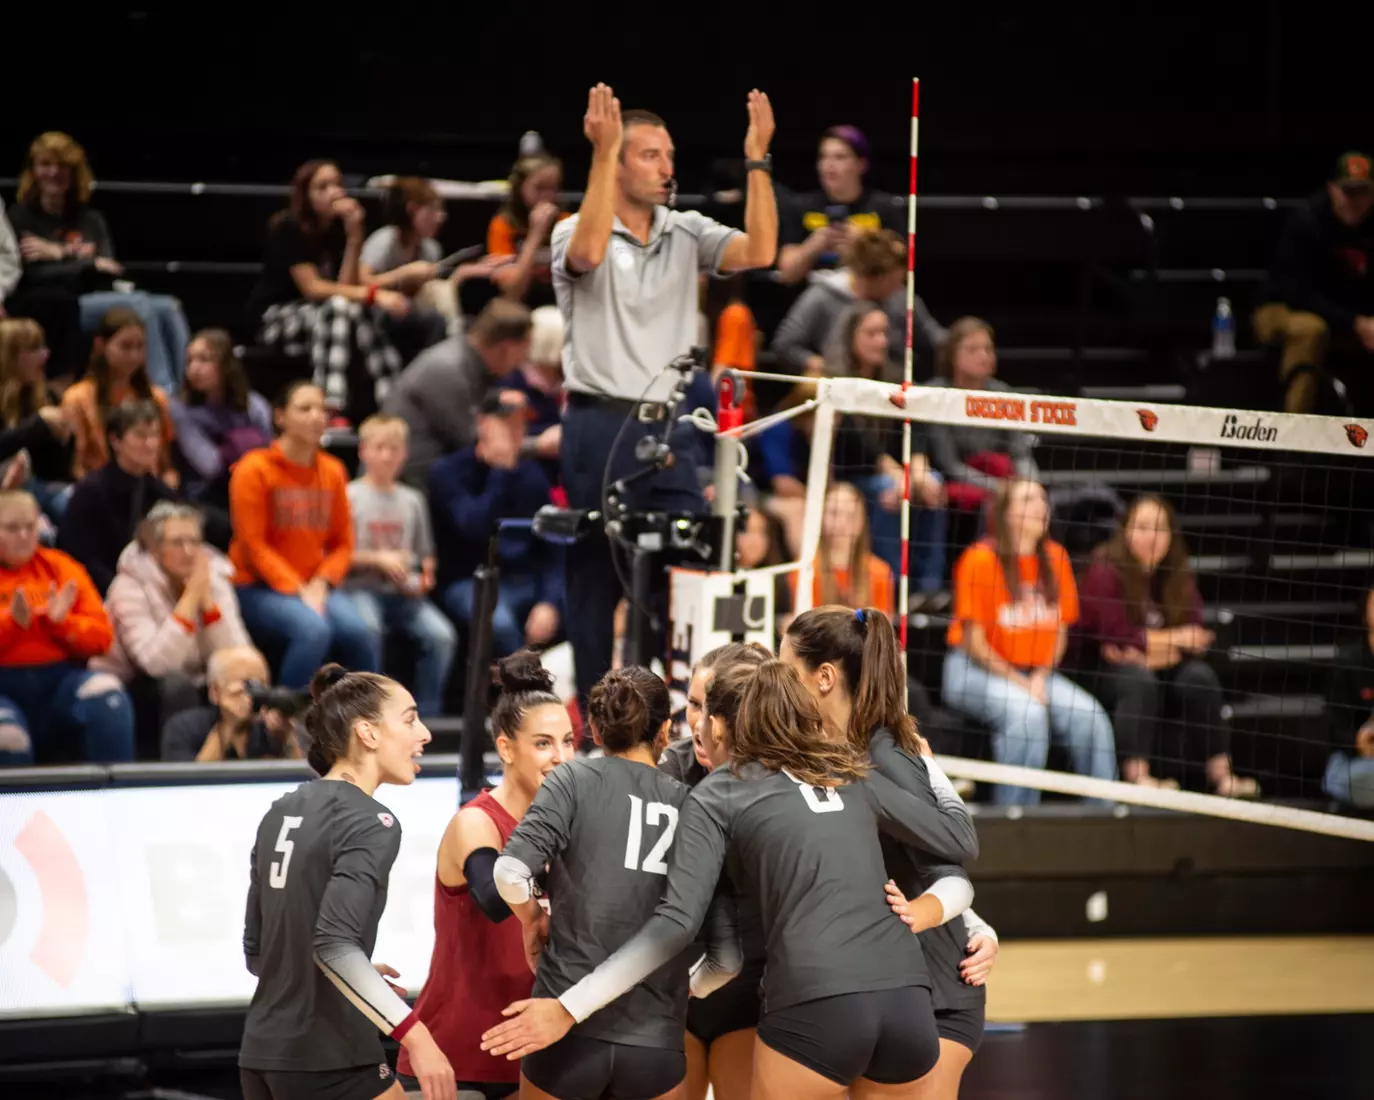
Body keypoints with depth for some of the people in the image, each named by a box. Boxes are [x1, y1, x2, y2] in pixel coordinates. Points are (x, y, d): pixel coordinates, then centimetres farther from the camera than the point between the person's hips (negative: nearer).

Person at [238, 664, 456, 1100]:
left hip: (260, 1053, 8)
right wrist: (414, 1035, -26)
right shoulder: (370, 824, -12)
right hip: (329, 1061, -8)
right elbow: (334, 944, -25)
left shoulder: (282, 814, 12)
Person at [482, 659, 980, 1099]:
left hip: (817, 1007, -4)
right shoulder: (851, 774, 23)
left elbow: (677, 921, 0)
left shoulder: (716, 796, 11)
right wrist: (927, 768, 47)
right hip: (909, 999, 4)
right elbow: (961, 841, 27)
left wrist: (568, 1009, -1)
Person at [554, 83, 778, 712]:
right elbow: (588, 253, -27)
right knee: (596, 580, 2)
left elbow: (760, 252, -6)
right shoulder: (575, 233, -3)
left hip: (669, 430, 4)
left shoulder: (687, 234, 9)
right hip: (600, 429, -4)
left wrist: (757, 159, -12)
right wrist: (602, 152, -29)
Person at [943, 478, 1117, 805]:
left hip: (1037, 672, 6)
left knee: (1089, 716, -17)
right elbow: (974, 641, -12)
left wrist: (1040, 678, -7)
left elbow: (1060, 630, 10)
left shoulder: (1055, 558, 5)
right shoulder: (981, 560, -12)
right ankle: (1015, 812, -26)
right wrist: (1021, 685, -15)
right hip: (976, 670, -6)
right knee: (1027, 712, -33)